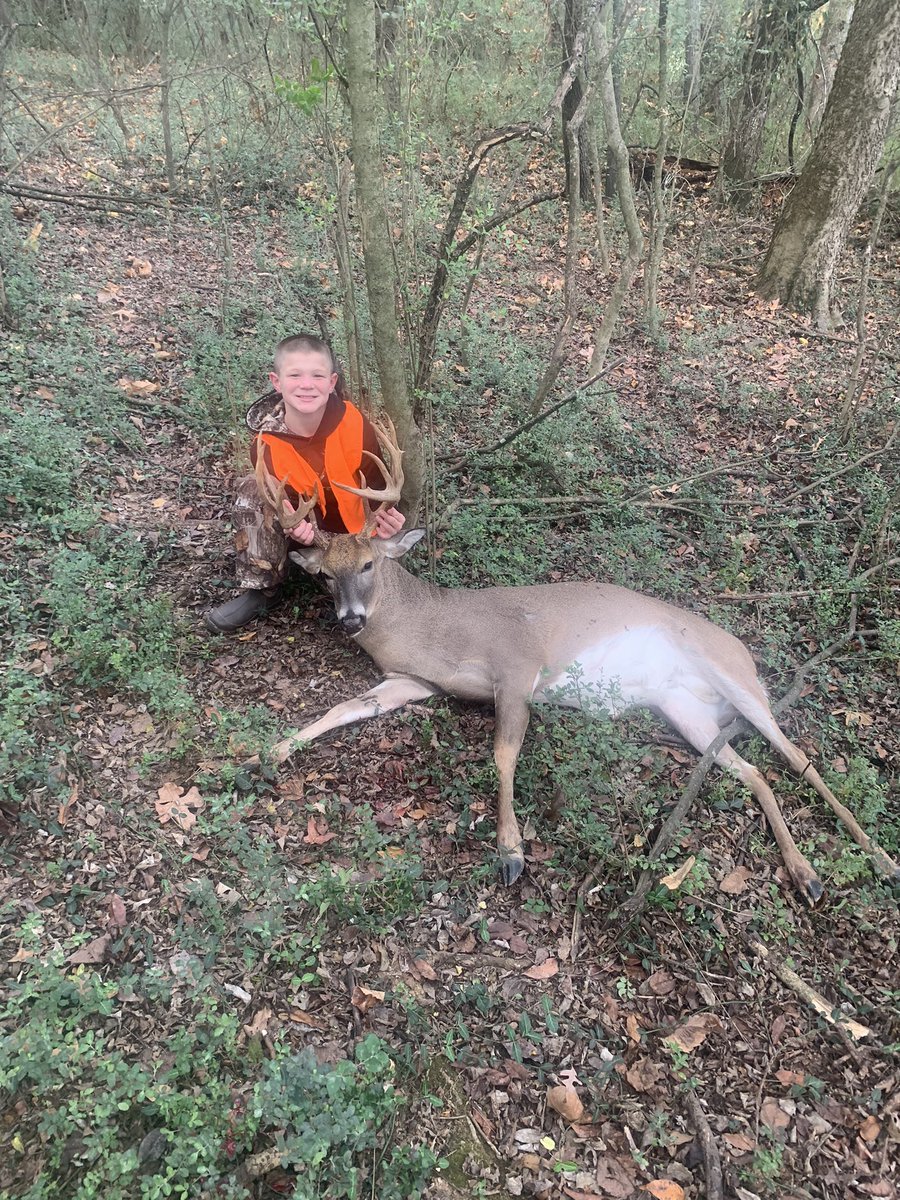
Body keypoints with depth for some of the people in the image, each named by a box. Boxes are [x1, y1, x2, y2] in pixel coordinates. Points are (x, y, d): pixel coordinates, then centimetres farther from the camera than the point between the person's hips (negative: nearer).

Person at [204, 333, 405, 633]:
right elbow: (287, 502, -19)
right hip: (308, 530, 1)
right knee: (251, 490, -23)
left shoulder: (356, 426, -23)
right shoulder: (266, 446, -21)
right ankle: (259, 591, -12)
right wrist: (296, 526, -45)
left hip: (357, 532, -1)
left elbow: (376, 484, -12)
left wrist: (384, 516, -35)